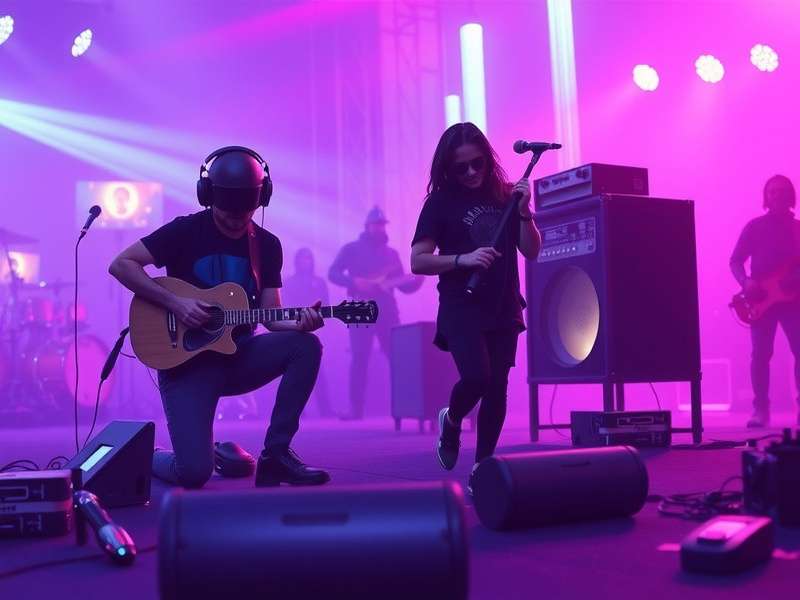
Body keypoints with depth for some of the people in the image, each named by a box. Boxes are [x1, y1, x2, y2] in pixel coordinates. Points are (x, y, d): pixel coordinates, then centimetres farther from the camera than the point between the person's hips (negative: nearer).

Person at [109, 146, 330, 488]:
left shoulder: (267, 246, 5)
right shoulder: (186, 232, -6)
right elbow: (121, 265, -9)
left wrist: (299, 323, -20)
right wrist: (175, 303, -18)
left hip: (238, 356, 4)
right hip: (184, 360, -4)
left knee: (305, 346, -23)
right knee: (193, 473, -19)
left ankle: (275, 456, -12)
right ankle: (150, 459, 20)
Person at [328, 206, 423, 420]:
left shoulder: (391, 253, 17)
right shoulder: (352, 249, 6)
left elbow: (403, 285, 14)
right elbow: (333, 273, -2)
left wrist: (416, 280, -8)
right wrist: (355, 282, -19)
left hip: (387, 311, 3)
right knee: (359, 359, -6)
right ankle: (356, 408, -2)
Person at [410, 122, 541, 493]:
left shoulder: (504, 196, 7)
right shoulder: (441, 202, -2)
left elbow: (531, 252, 7)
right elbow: (417, 261, -7)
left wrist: (523, 212, -9)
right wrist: (463, 259, -21)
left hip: (503, 309, 4)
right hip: (461, 308, -3)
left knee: (496, 387, 1)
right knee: (476, 377, -21)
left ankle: (482, 468, 14)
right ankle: (451, 421, 12)